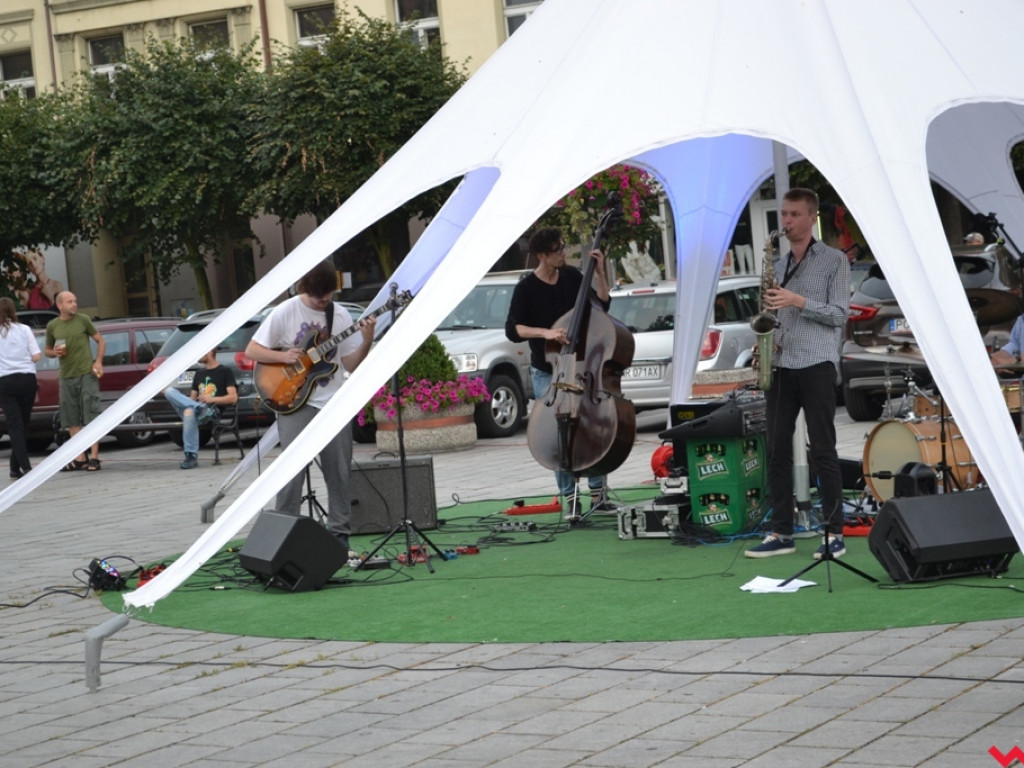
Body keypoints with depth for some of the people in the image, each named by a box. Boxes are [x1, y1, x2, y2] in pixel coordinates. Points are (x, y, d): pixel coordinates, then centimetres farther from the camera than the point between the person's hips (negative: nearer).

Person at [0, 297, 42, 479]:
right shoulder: (24, 330, 1)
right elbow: (36, 356, -1)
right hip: (27, 379, 1)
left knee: (15, 425, -2)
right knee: (23, 425, 10)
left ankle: (24, 466, -15)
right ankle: (16, 468, 14)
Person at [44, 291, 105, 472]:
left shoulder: (83, 320, 2)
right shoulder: (52, 326, 8)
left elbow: (101, 341, 7)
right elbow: (47, 350, 19)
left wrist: (98, 362, -7)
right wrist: (54, 352, -4)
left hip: (87, 374, -3)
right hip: (67, 376, 3)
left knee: (91, 416, -6)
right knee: (72, 420, 4)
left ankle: (94, 457, -5)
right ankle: (80, 458, 10)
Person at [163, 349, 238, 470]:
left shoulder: (225, 372, 8)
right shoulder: (199, 374, 28)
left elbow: (233, 398, -1)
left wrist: (212, 399, -16)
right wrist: (197, 405, 0)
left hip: (212, 410, -6)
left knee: (189, 412, -40)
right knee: (169, 391, -17)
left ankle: (191, 456, -38)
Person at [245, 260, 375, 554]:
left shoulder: (340, 315, 5)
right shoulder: (285, 312, -5)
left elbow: (351, 365, 4)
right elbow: (251, 351, -3)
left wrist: (366, 341, -13)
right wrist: (284, 356, -17)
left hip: (334, 405, 4)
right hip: (295, 402, -4)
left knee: (339, 474, 5)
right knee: (293, 470, -11)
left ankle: (340, 535, 13)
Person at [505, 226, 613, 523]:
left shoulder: (572, 276, 3)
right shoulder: (526, 288, -9)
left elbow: (602, 304, 8)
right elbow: (512, 329, -16)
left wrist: (600, 273, -4)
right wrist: (544, 332, -29)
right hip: (546, 372, -3)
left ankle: (597, 491, 7)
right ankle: (569, 497, 0)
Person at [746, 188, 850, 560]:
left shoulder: (834, 260, 2)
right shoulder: (779, 265, 19)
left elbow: (839, 313, -5)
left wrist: (799, 302, -15)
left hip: (816, 364, -6)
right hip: (780, 364, 6)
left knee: (823, 449, -6)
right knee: (777, 449, 3)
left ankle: (834, 534, -3)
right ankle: (781, 533, 6)